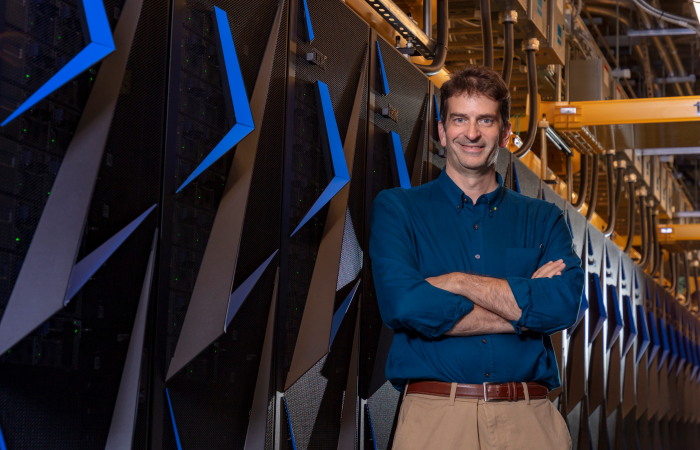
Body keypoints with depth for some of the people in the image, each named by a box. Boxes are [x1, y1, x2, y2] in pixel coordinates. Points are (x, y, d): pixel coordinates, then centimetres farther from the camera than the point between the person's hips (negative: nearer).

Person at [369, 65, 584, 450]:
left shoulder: (543, 219, 12)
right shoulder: (396, 209, 6)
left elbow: (564, 303, -6)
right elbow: (403, 306, -11)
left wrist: (455, 281, -10)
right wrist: (525, 305, -6)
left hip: (529, 418, 2)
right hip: (434, 415, -1)